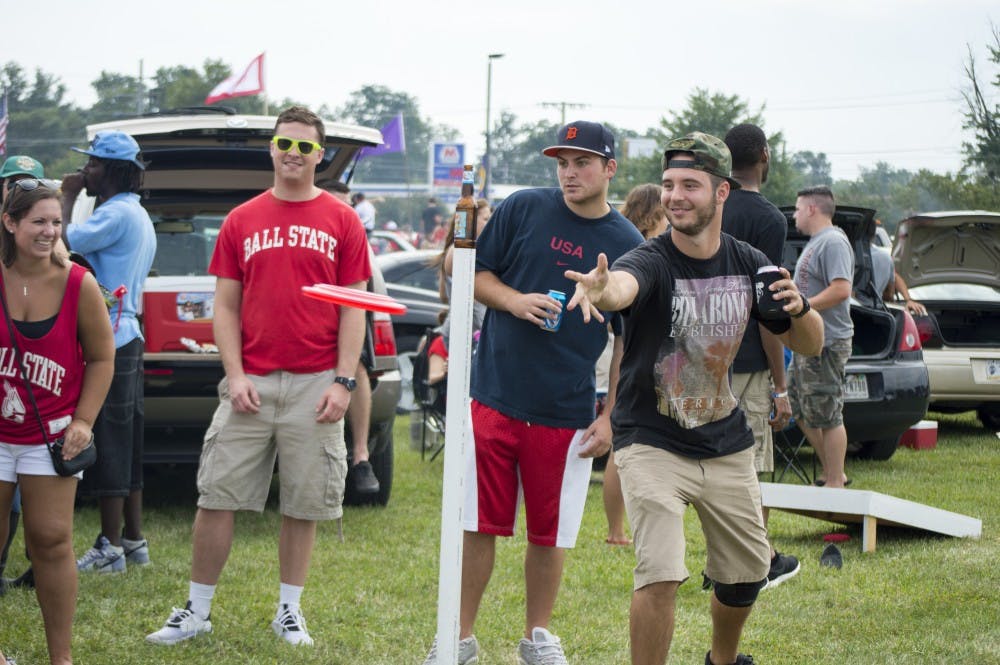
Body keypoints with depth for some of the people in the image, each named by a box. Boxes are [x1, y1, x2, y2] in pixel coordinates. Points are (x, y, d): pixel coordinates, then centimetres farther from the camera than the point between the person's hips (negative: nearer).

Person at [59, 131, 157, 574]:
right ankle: (133, 541, 19)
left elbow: (62, 242, -25)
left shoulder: (117, 214, -15)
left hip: (110, 342, -10)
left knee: (108, 445, -6)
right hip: (128, 338, 10)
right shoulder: (137, 216, 17)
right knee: (125, 446, 14)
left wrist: (68, 197, -10)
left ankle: (110, 549, -3)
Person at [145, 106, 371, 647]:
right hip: (251, 384, 1)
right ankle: (196, 611, 10)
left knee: (303, 505, 5)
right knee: (216, 497, 0)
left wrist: (343, 382, -6)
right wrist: (235, 375, -4)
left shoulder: (342, 222, 4)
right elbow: (225, 306, 7)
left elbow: (354, 310, 3)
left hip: (316, 385, -1)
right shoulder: (241, 221, 8)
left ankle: (289, 612, 17)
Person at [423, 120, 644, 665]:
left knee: (550, 533, 7)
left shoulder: (627, 245, 2)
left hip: (567, 412, 0)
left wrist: (611, 416, 0)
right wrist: (513, 300, -11)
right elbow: (473, 272, 9)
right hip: (494, 399, 0)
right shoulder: (523, 210, 2)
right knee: (478, 525, 2)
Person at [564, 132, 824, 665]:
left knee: (746, 575, 16)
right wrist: (602, 290, -69)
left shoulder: (748, 265, -2)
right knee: (661, 575, -22)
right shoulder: (651, 261, -18)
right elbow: (625, 284, -44)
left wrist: (798, 309, -18)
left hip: (727, 446, 5)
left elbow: (810, 346, 5)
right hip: (652, 444, -5)